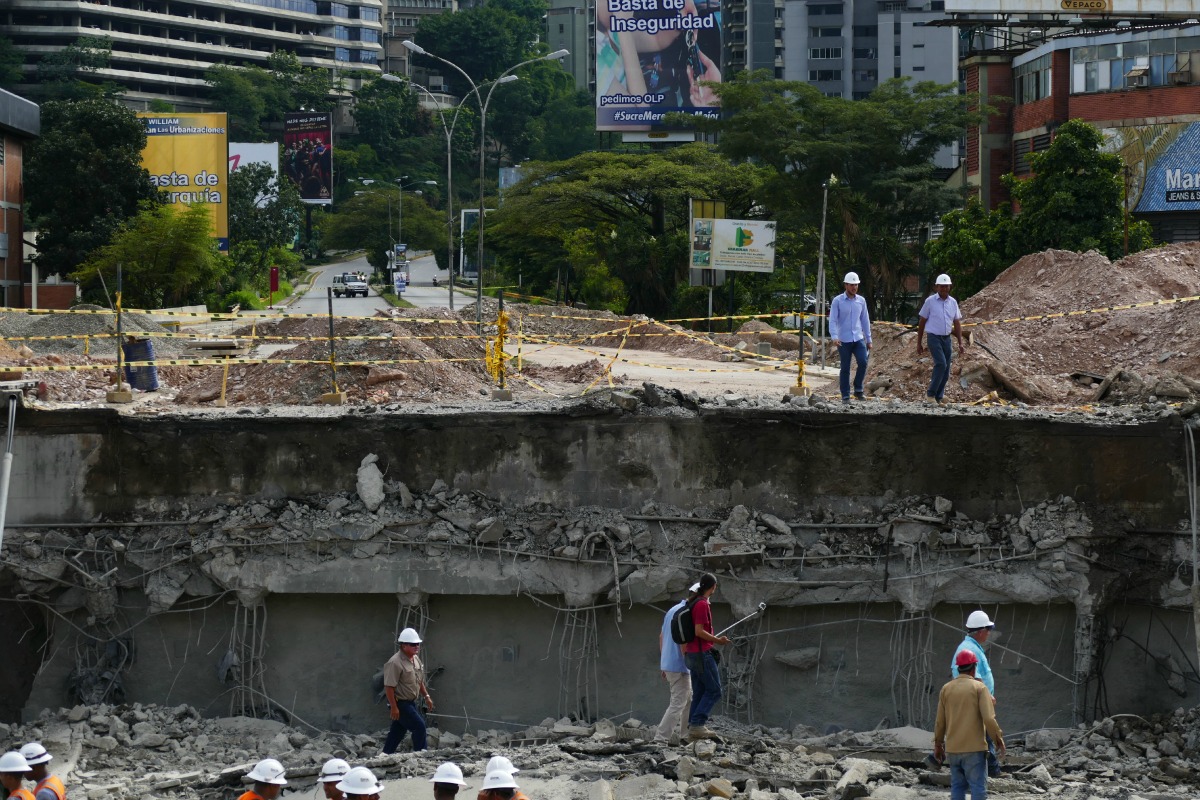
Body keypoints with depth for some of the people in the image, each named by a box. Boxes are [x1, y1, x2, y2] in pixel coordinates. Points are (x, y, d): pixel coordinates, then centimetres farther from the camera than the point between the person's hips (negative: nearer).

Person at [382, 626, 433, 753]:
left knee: (397, 732, 12)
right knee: (419, 726, -13)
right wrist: (394, 707, -24)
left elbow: (419, 681, 23)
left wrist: (426, 696, 20)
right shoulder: (395, 663, -20)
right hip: (400, 703, -9)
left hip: (410, 702, 9)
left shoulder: (416, 659, 10)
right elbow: (389, 686, -22)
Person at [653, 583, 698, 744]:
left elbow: (661, 637, 19)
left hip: (667, 664, 10)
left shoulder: (672, 610, 15)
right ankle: (661, 739, -12)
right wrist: (690, 664, -18)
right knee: (678, 703, -8)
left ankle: (686, 735, 22)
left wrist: (663, 664, 23)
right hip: (679, 665, -10)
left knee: (688, 700, 19)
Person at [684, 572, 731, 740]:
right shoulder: (702, 605, -15)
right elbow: (699, 631, -20)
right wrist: (718, 640, -12)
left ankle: (693, 727, 7)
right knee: (714, 690, -6)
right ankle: (697, 724, -13)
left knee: (699, 692, 10)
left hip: (692, 655, 10)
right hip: (702, 654, -10)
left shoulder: (694, 603, 15)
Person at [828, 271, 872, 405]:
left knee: (863, 362, -14)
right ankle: (845, 396, 8)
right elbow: (832, 320, -8)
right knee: (845, 368, 0)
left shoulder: (861, 301, 9)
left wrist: (869, 339, 15)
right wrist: (834, 337, -22)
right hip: (844, 340, -3)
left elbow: (865, 320, 15)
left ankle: (858, 390, 3)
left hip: (858, 339, 3)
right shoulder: (837, 301, -3)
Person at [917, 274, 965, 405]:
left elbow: (957, 324, 14)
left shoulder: (953, 302, 8)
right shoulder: (930, 301, -3)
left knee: (945, 371, 3)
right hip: (934, 338, -5)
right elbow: (922, 323, 2)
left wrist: (960, 343, 8)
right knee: (941, 364, -21)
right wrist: (919, 343, 1)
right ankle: (930, 394, -12)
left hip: (947, 339, 5)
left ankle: (938, 398, 11)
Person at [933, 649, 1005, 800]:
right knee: (978, 787, -4)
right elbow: (989, 718, -13)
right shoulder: (979, 687, -6)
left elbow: (940, 721, 9)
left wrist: (938, 745, 20)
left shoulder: (946, 689, 7)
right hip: (974, 748, -5)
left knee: (957, 787, 11)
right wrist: (998, 738, 0)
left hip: (953, 748, 5)